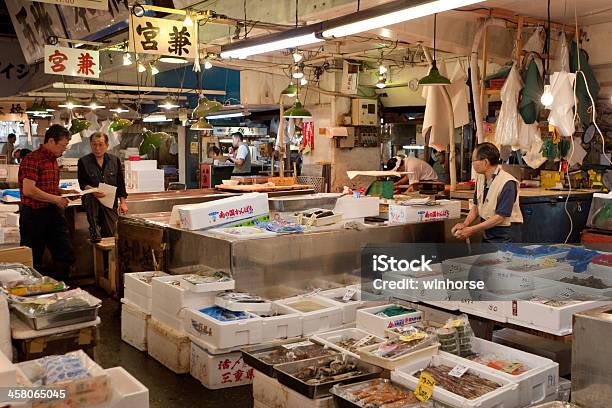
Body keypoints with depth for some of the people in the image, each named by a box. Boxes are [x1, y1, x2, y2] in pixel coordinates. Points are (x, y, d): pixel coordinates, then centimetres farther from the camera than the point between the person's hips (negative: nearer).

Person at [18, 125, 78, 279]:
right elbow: (28, 190, -24)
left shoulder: (53, 160, 15)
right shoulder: (32, 159, -15)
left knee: (66, 257, 8)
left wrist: (65, 192, 10)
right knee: (33, 261, 4)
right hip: (34, 214, -9)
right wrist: (56, 199, -17)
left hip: (54, 213, 9)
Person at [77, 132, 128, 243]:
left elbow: (120, 183, 9)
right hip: (91, 199, -2)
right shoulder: (83, 162, 2)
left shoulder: (115, 160, 9)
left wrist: (122, 202, 2)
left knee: (109, 233, -8)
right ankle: (94, 231, -31)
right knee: (91, 197, -38)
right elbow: (82, 184, -3)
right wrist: (92, 190, -25)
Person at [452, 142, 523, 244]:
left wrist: (472, 230, -20)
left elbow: (500, 217, -22)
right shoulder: (480, 178, 5)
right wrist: (465, 224, -7)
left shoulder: (507, 183, -21)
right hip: (487, 234, 8)